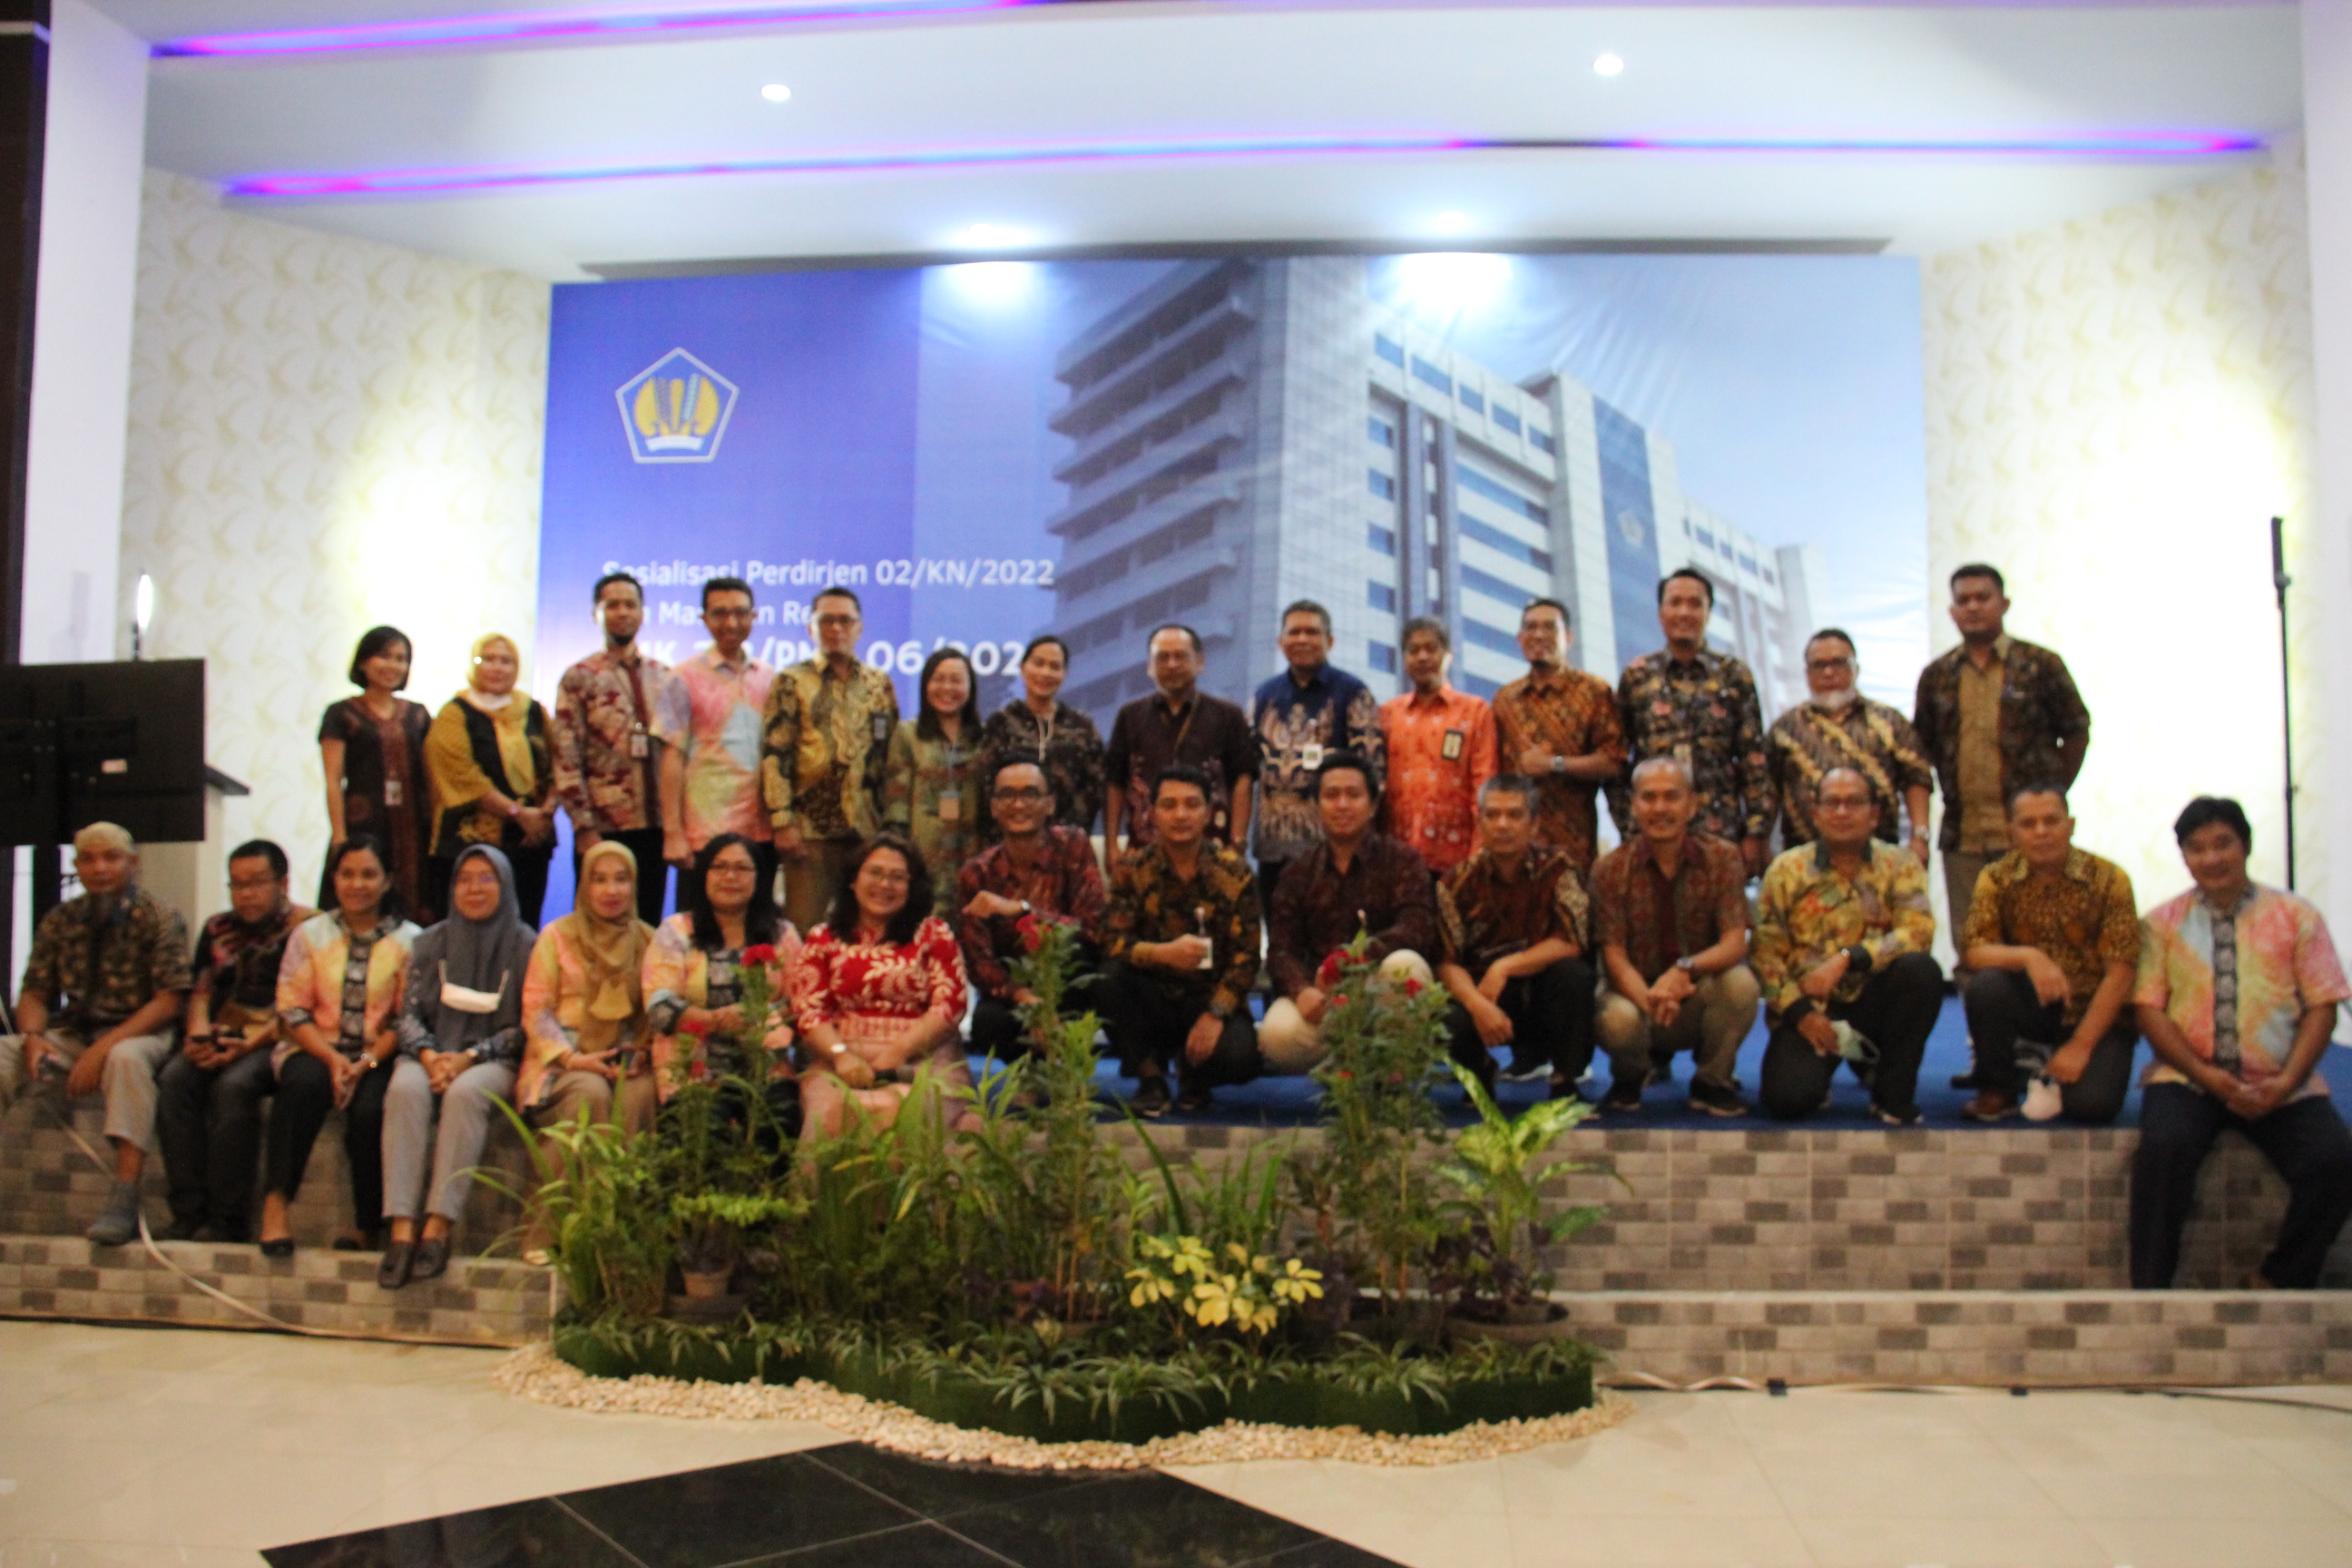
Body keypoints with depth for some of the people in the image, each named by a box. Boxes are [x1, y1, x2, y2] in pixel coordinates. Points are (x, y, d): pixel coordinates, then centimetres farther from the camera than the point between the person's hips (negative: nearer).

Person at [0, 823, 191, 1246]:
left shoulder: (159, 918, -5)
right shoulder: (60, 920, 10)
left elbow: (171, 1000, -12)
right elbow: (34, 993, 10)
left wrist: (105, 1047, -22)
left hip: (138, 1033, -5)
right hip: (73, 1033, 5)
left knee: (127, 1058, -38)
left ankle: (124, 1202, -41)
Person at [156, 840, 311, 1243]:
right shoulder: (218, 929, 21)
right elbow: (201, 991, 17)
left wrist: (249, 1043, -20)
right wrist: (198, 1034, -4)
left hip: (275, 1043, -5)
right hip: (219, 1041, 6)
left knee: (233, 1085, -33)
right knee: (174, 1078, -24)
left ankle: (228, 1218, -25)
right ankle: (189, 1213, -23)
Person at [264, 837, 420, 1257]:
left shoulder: (409, 940, 6)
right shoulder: (310, 934, 12)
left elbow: (408, 1019, 0)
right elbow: (292, 1011, 3)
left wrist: (367, 1062, -15)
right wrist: (333, 1059, -13)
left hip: (378, 1057, -1)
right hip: (316, 1051, 1)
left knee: (370, 1108, -31)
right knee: (306, 1081, -33)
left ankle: (368, 1225, -12)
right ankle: (275, 1203, -28)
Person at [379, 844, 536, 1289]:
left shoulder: (524, 945, 4)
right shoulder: (431, 943, 14)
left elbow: (524, 1027, 0)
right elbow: (409, 1014, 8)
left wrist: (469, 1057, -14)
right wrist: (428, 1055, -12)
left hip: (494, 1061, -2)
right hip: (432, 1054, 2)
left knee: (466, 1092, -36)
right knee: (405, 1088, -31)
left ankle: (439, 1227, -37)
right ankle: (401, 1227, -38)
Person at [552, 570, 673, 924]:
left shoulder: (663, 676, 11)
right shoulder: (580, 678, -1)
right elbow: (566, 760, -6)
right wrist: (584, 828, -12)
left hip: (655, 826, 4)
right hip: (602, 829, -4)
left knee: (648, 924, 9)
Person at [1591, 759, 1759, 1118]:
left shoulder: (1722, 857, -7)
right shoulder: (1611, 869, -8)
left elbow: (1734, 944, -16)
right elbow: (1614, 955, -13)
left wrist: (1686, 969, -37)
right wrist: (1650, 1000, -34)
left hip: (1699, 999, 1)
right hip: (1637, 994, -1)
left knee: (1741, 982, -31)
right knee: (1617, 1020, -35)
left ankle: (1712, 1082, -3)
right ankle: (1631, 1075, 5)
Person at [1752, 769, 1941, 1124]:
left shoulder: (1899, 865, 2)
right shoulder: (1787, 870, 2)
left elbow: (1918, 931, -15)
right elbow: (1765, 951, -3)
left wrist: (1847, 958, -26)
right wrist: (1799, 1012, -15)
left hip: (1872, 1001, 1)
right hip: (1808, 1009, -1)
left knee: (1921, 968, -30)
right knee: (1787, 1098, -26)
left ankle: (1894, 1095, -11)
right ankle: (1822, 1063, 14)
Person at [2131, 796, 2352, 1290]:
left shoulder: (2296, 916, 10)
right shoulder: (2162, 923, 9)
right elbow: (2149, 1009, 1)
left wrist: (2287, 1082, -12)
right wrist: (2205, 1075, -14)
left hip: (2281, 1088, 1)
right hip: (2188, 1079, -1)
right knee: (2163, 1147, -31)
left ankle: (2281, 1284, -2)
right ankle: (2149, 1292, -19)